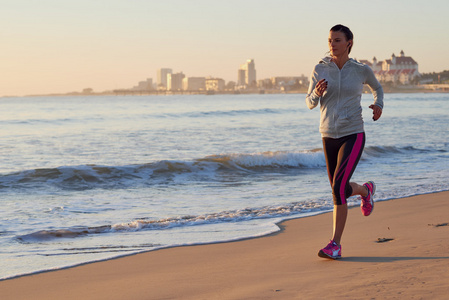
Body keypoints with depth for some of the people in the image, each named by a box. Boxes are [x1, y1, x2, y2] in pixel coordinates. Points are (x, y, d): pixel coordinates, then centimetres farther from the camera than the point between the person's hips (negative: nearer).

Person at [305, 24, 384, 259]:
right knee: (340, 189, 15)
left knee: (339, 188, -19)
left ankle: (335, 244, -10)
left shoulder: (362, 71, -2)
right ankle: (365, 190, 51)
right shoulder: (320, 70, -1)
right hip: (329, 136, 4)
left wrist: (378, 105, 0)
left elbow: (377, 87, 20)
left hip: (353, 136, -3)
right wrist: (317, 92, -16)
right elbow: (310, 103, 6)